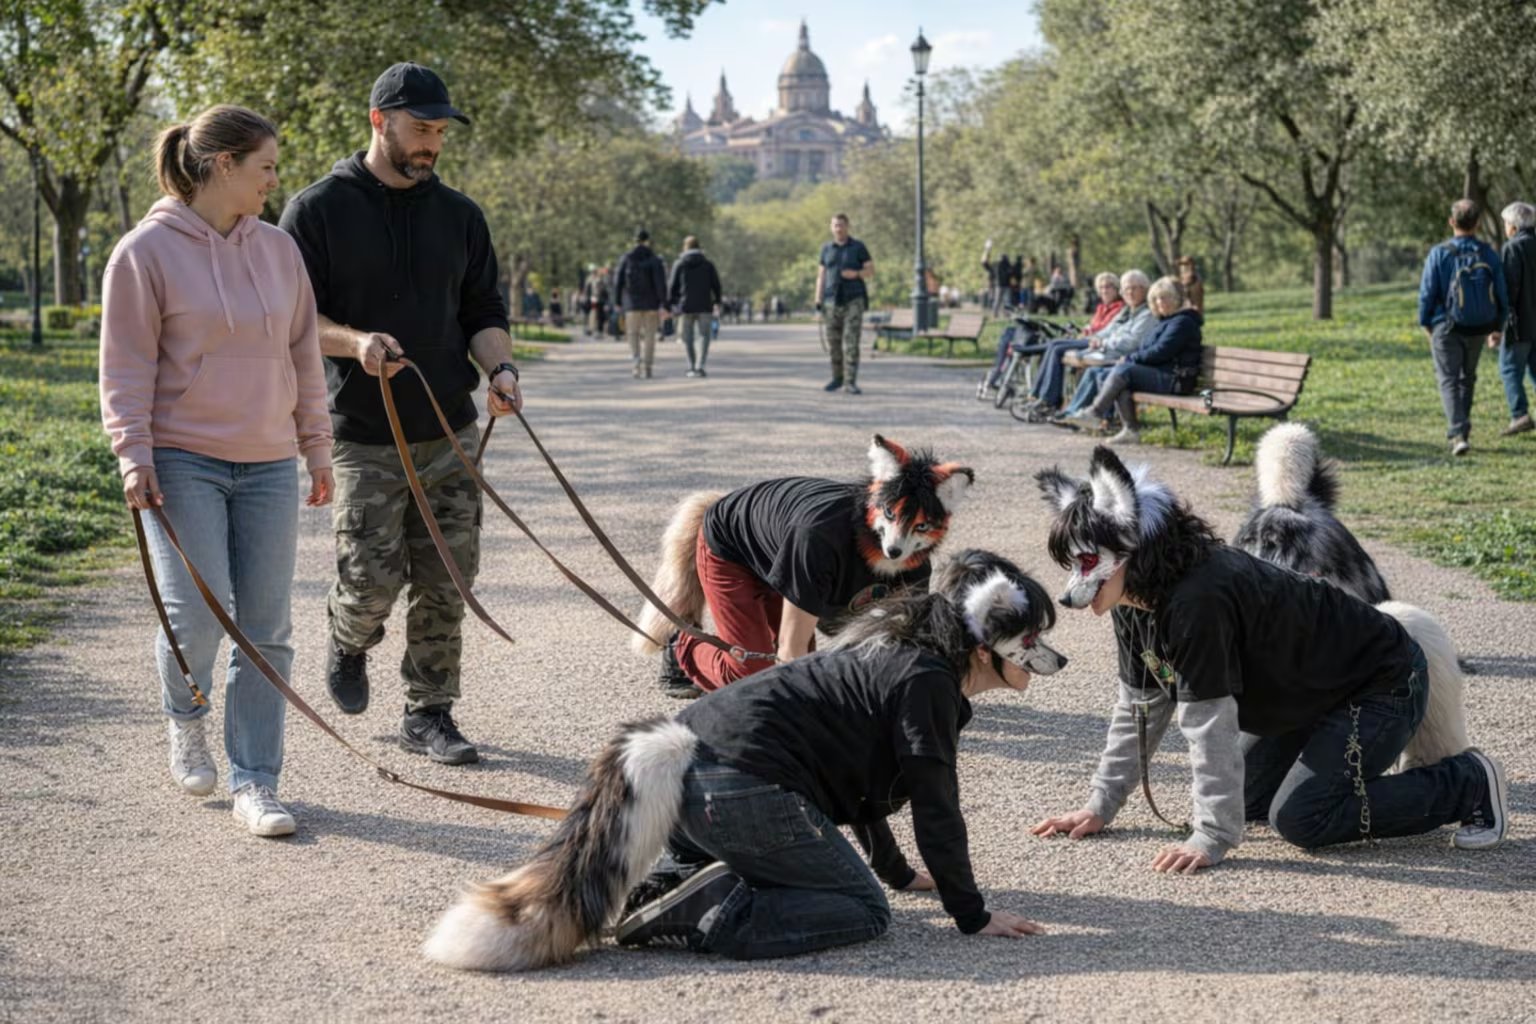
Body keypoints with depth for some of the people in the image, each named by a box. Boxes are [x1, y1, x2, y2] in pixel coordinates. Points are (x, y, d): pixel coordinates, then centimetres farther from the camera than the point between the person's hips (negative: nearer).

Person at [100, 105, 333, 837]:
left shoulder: (277, 249, 10)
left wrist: (317, 449, 14)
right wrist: (134, 455, -12)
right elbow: (126, 366, -5)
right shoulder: (147, 252, -4)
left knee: (266, 630, 2)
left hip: (268, 466, 5)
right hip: (184, 461, -4)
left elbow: (304, 356, 15)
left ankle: (254, 783, 10)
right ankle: (185, 721, 19)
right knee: (197, 611, -13)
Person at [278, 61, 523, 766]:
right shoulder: (318, 210, -1)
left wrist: (500, 368, -6)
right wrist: (355, 342, -23)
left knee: (445, 585, 3)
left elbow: (483, 311, 15)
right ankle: (348, 643, 27)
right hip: (363, 434, -4)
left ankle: (429, 715, 16)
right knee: (372, 581, -8)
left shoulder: (459, 216, 12)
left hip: (451, 432, 4)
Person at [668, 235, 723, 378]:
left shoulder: (679, 264, 2)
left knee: (688, 338, 12)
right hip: (704, 306, 0)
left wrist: (670, 304, 8)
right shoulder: (707, 264, 4)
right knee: (704, 336, 1)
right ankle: (699, 366, -15)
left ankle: (692, 368, 13)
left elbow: (672, 286, 0)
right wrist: (717, 302, 15)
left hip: (686, 307, 0)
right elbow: (716, 285, 4)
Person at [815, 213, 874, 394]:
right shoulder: (826, 249, 8)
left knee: (851, 342, -12)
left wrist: (856, 274, -22)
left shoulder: (858, 247, -1)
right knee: (834, 344, 7)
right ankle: (837, 378, 24)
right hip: (833, 301, 3)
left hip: (854, 300, -3)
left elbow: (871, 272, -1)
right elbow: (821, 277, 9)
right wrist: (818, 303, 1)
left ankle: (850, 383, -10)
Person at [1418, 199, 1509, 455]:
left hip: (1447, 328, -3)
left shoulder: (1439, 254, -11)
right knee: (1467, 378, 20)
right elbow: (1502, 294, 2)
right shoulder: (1489, 254, -3)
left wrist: (1426, 324, 5)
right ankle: (1460, 428, 29)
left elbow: (1427, 293, -9)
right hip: (1479, 328, 3)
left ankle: (1458, 434, -17)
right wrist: (1497, 327, 14)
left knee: (1449, 380, -1)